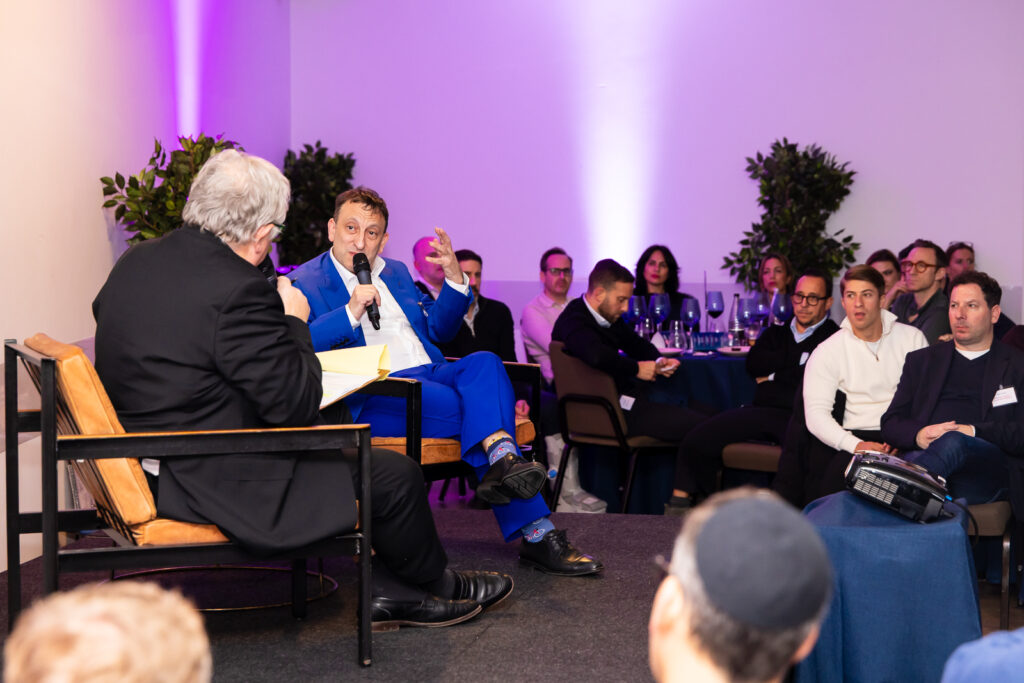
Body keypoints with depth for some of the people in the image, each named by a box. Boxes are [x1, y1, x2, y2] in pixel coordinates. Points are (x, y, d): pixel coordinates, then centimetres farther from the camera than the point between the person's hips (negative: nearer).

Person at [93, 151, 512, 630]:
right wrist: (294, 322, -3)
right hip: (212, 485, -10)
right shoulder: (238, 290, -25)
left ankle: (388, 591, 28)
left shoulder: (134, 261, 3)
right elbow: (296, 405, -19)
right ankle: (432, 584, 28)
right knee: (397, 476, 0)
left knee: (332, 442, 24)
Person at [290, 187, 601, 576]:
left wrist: (454, 279, 8)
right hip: (372, 395, -6)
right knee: (472, 407, -30)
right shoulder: (303, 283, 6)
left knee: (484, 363, -28)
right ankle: (536, 532, -32)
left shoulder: (396, 272, 25)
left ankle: (502, 465, -48)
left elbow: (437, 330, 25)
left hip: (430, 376, 6)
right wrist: (350, 311, -20)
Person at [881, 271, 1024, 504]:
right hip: (923, 454, 2)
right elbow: (890, 423, 20)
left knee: (953, 442, -41)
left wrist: (973, 432, -9)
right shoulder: (920, 360, 28)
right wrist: (919, 435, -4)